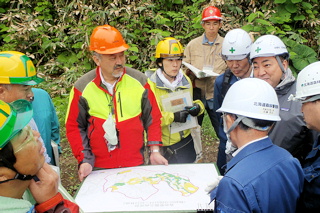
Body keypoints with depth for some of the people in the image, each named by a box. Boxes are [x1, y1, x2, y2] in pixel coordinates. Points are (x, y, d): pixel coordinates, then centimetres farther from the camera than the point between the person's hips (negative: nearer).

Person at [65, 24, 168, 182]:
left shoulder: (139, 81, -4)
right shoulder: (82, 87, -6)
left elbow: (153, 118, 2)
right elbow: (74, 127, 0)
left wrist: (154, 151, -4)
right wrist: (84, 160, -8)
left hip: (136, 164, 1)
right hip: (99, 168, -1)